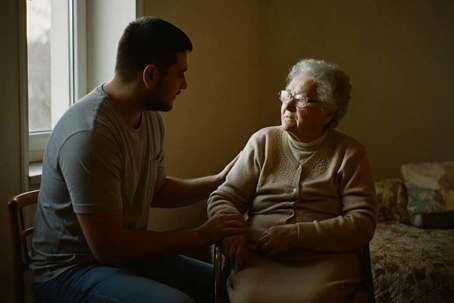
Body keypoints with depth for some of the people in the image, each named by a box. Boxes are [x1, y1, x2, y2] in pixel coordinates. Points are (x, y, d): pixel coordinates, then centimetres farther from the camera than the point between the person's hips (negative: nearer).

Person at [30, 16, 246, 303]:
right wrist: (200, 236, -18)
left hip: (127, 255, 8)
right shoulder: (90, 134, -28)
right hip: (70, 270, -8)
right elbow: (108, 247, -25)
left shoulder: (150, 116, 0)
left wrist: (219, 181, 7)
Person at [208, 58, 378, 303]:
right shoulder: (263, 141, 11)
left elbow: (363, 223, -4)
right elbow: (222, 199, 9)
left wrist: (297, 234, -14)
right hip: (259, 260, 1)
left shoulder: (349, 153, 5)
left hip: (325, 260, 0)